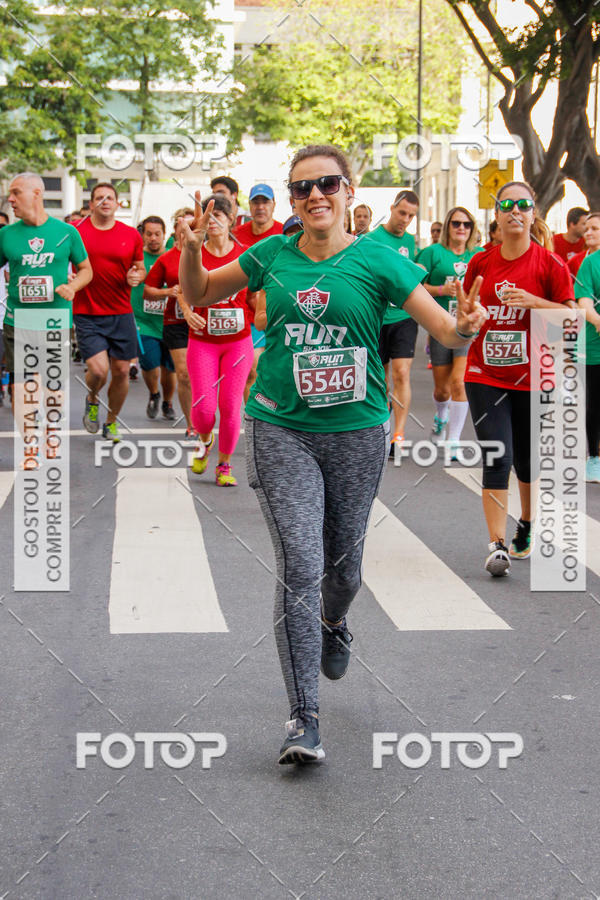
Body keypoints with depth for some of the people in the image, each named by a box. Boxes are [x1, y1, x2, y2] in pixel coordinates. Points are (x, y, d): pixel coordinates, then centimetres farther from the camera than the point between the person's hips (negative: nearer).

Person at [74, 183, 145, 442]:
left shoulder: (131, 235, 5)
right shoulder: (75, 231, -2)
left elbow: (140, 268, 16)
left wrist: (136, 276, -6)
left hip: (121, 314, 3)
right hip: (87, 315, -3)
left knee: (121, 371, 3)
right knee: (98, 369, -15)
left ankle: (111, 422, 25)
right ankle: (91, 401, 20)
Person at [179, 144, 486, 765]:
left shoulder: (376, 260, -4)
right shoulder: (273, 255, 3)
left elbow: (445, 330, -7)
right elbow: (198, 294, 15)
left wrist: (464, 326, -30)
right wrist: (191, 248, -5)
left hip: (356, 433, 0)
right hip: (281, 430, 0)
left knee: (343, 564, 14)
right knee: (300, 563, -12)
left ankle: (334, 625, 52)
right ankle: (303, 720, -7)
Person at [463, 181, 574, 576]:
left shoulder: (549, 264, -5)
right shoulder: (481, 262, 3)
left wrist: (534, 302, -18)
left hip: (532, 378, -1)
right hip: (486, 376, 1)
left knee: (528, 461, 11)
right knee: (497, 459, -8)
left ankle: (527, 527, 35)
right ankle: (497, 545, -5)